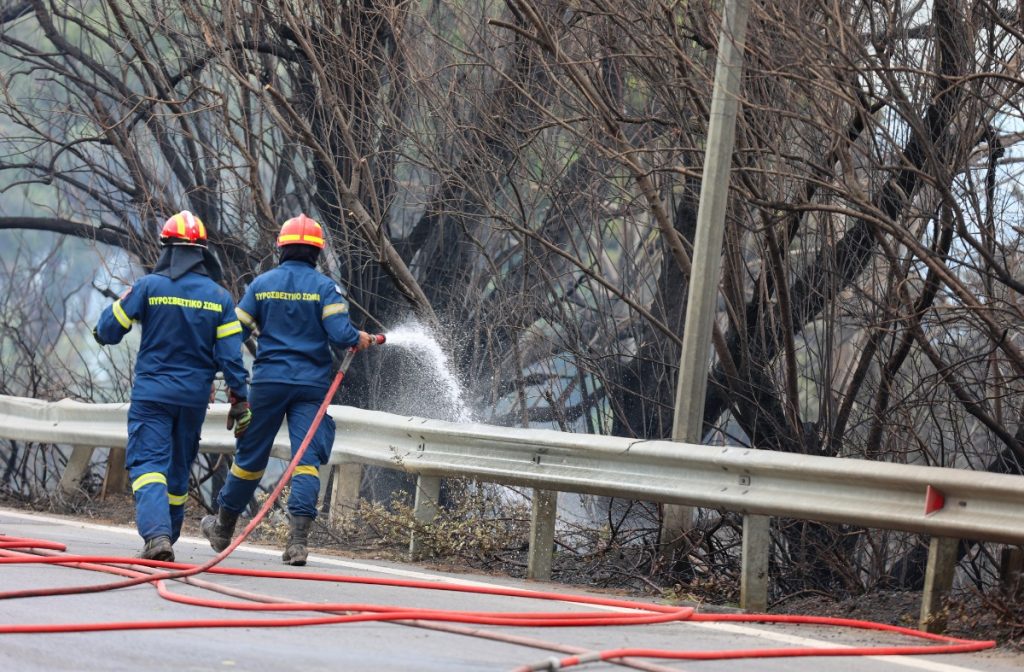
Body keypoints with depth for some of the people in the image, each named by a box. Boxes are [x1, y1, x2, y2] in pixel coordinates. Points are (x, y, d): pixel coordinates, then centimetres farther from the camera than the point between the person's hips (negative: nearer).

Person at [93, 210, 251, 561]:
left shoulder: (149, 286, -8)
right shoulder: (220, 297, 2)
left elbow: (108, 331, -4)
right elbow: (230, 355, -1)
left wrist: (102, 328, 20)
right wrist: (240, 400, 4)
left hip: (152, 394, -3)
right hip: (194, 398, 4)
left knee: (149, 465, -8)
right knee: (179, 470, 17)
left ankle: (157, 534, -28)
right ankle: (168, 537, 25)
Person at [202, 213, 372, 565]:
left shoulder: (262, 283, 4)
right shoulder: (325, 287, -2)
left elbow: (235, 331, 4)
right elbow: (339, 333, -13)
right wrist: (359, 339, 9)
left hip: (268, 381, 2)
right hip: (312, 385, -2)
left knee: (250, 456, 13)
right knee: (307, 458, -5)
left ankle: (223, 527, 28)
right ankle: (298, 539, -18)